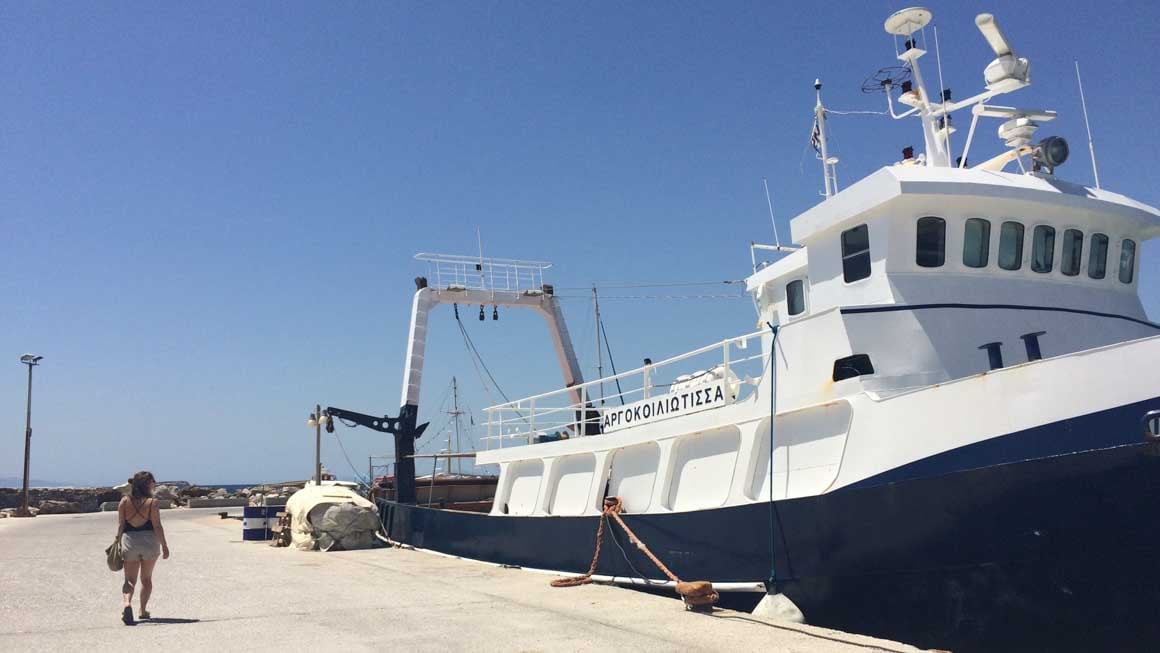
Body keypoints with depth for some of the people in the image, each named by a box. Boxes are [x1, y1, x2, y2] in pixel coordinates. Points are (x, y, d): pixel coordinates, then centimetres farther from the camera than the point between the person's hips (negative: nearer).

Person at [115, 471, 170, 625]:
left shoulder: (124, 501, 0)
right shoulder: (152, 502, -9)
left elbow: (120, 525, 1)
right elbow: (157, 526, -10)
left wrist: (119, 542, 10)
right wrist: (164, 546, -4)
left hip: (129, 540, 2)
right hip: (149, 542, -2)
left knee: (130, 579, 5)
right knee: (146, 579, 16)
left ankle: (127, 603, -21)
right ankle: (143, 610, 20)